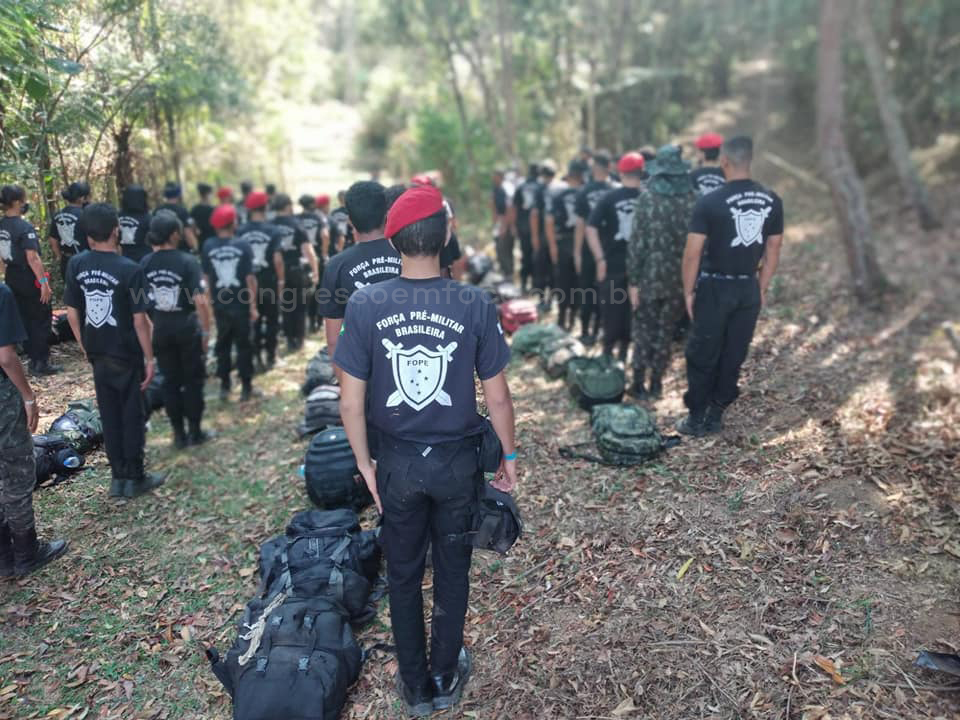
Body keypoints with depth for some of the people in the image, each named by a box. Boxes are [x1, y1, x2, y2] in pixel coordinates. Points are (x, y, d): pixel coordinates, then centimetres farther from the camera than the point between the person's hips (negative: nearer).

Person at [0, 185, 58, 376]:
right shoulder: (25, 227, -19)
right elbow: (32, 257, -24)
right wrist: (43, 281, -22)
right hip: (30, 280, -8)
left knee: (25, 319, 16)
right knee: (41, 321, 3)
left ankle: (33, 359, 25)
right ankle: (41, 363, 6)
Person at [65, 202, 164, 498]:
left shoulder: (76, 265, -2)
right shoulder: (130, 269, -17)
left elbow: (72, 313, 4)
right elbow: (139, 321, -15)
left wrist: (85, 346, 17)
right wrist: (149, 359, -7)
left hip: (97, 355, 5)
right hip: (126, 356, -5)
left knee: (109, 416, 14)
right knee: (132, 416, 8)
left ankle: (118, 477, 23)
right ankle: (135, 478, 18)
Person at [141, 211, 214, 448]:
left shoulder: (145, 264, -2)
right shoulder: (187, 261, -16)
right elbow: (200, 301, -20)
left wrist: (152, 324, 12)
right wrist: (206, 330, -10)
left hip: (160, 328, 4)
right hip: (186, 327, -4)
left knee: (170, 381, 13)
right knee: (193, 379, 10)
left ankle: (179, 434, 19)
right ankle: (195, 432, 17)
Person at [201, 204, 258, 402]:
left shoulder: (207, 246, -4)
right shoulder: (243, 246, -10)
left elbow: (206, 277, 1)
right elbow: (250, 279, -11)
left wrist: (209, 299, 13)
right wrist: (253, 305, -5)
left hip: (220, 304, 2)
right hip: (241, 304, -2)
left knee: (222, 345, 15)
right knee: (243, 345, 8)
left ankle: (224, 386, 19)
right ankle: (246, 387, 12)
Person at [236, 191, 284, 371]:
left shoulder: (240, 232, -3)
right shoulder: (273, 230, -11)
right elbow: (277, 258, -14)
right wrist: (281, 280, -3)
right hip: (269, 282, -2)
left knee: (252, 321, 13)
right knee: (272, 320, 13)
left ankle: (256, 357, 14)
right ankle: (270, 357, 19)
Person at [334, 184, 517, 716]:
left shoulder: (364, 306, -14)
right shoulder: (476, 305, -16)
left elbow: (351, 402, -11)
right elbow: (497, 396, -9)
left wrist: (364, 464, 3)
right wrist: (509, 456, 6)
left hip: (397, 462, 1)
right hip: (458, 462, 0)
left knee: (403, 576, 20)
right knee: (452, 573, 21)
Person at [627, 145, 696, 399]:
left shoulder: (647, 198, -9)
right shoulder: (693, 198, 0)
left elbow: (637, 242, -11)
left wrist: (633, 280, -6)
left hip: (650, 277, -2)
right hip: (680, 279, 3)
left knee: (644, 331, 10)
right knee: (665, 331, 15)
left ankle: (639, 383, 14)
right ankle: (656, 382, 21)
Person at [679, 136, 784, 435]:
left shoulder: (710, 202, -13)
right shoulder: (772, 200, 2)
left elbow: (692, 253, -13)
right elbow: (773, 249, 8)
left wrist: (688, 291, -3)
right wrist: (762, 289, 16)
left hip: (715, 288, -4)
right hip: (749, 289, 5)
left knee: (702, 355, 7)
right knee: (734, 356, 12)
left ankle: (697, 419, 15)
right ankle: (716, 416, 21)